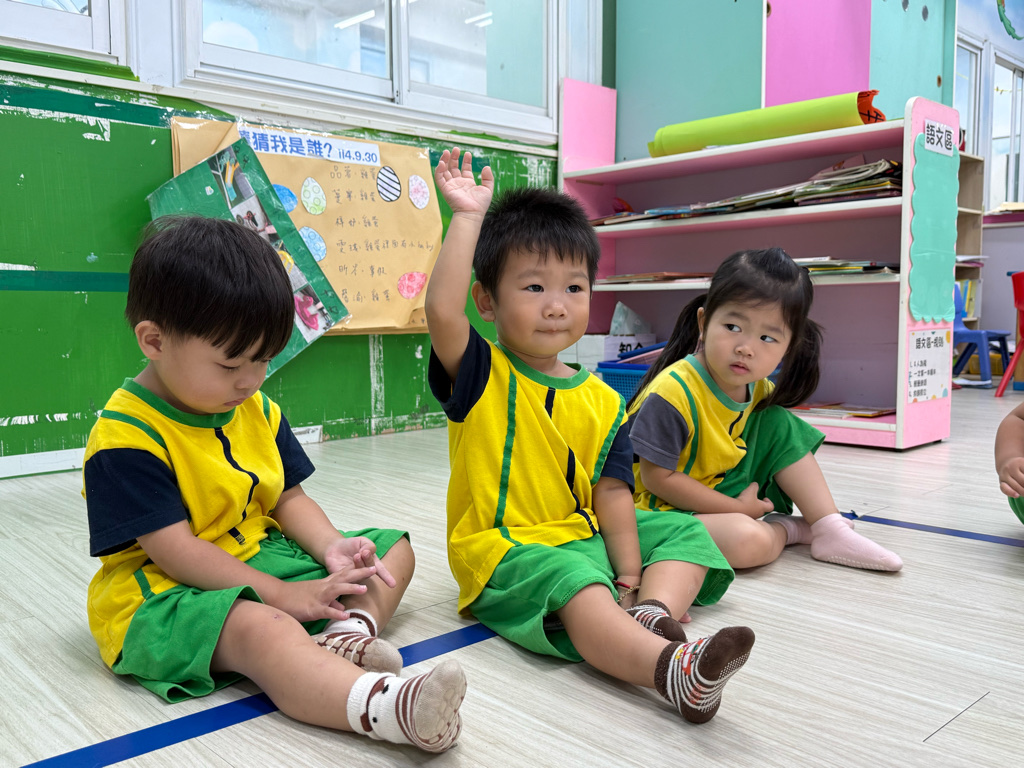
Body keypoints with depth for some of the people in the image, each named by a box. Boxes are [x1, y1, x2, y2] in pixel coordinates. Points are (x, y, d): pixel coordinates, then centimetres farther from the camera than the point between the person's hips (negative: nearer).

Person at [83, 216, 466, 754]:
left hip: (261, 556, 9)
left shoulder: (255, 409, 7)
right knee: (262, 628, -41)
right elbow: (176, 550, -21)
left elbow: (288, 498, 10)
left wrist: (331, 547, -11)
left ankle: (346, 634, -24)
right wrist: (282, 594, -24)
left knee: (393, 550, 6)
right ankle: (388, 707, -63)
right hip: (164, 595, -8)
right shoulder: (125, 437, -17)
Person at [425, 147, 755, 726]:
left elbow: (612, 492, 2)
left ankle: (652, 612, -28)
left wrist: (630, 571, -11)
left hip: (582, 536, 7)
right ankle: (672, 668, -53)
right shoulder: (480, 375, -5)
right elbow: (442, 311, -26)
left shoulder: (602, 400, 6)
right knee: (574, 585, -35)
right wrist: (468, 217, -20)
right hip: (503, 552, -6)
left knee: (687, 532, 0)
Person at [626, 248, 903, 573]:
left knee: (781, 426, -2)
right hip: (670, 509, -7)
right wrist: (738, 508, -18)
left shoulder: (761, 391, -5)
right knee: (749, 541, -33)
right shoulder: (673, 393, -28)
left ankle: (832, 531, 1)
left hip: (733, 494, 7)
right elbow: (657, 477, -23)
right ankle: (786, 529, 3)